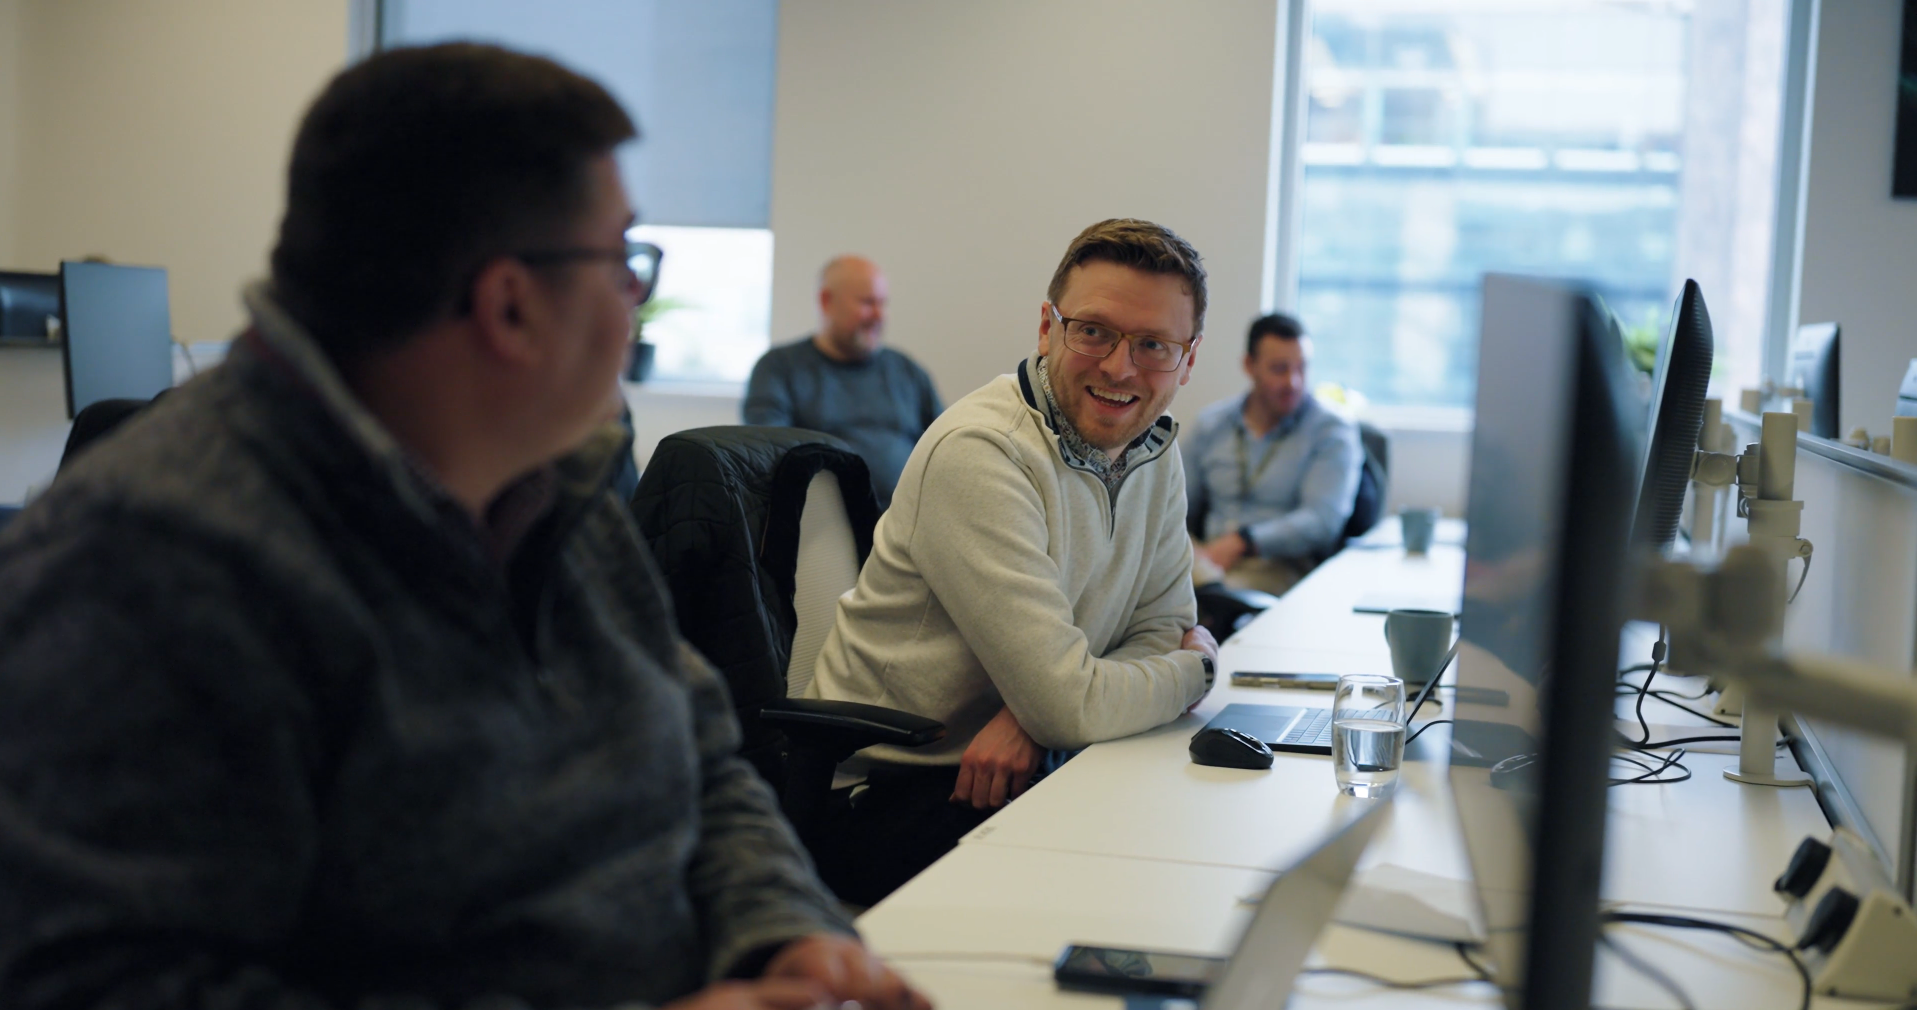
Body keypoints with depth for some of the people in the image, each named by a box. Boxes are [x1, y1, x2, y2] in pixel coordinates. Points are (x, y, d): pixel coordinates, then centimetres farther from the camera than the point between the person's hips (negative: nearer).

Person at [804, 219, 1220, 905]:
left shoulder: (1154, 450, 6)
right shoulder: (978, 453, -22)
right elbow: (1071, 705, -25)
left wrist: (1033, 717, -15)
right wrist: (1194, 667, -5)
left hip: (1015, 771, 8)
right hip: (890, 795, -8)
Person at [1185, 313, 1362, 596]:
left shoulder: (1332, 432, 4)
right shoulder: (1211, 423, 17)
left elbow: (1322, 521, -9)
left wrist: (1240, 541, -22)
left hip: (1283, 565, -4)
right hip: (1209, 556, 4)